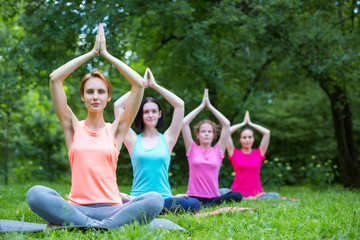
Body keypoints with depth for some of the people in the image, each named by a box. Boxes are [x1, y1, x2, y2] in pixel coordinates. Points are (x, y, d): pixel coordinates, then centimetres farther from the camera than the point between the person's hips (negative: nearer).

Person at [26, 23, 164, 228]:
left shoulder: (116, 130, 13)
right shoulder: (74, 127, 14)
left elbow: (139, 83, 5)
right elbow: (55, 78, 5)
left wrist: (106, 54, 12)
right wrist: (92, 53, 12)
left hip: (110, 208, 1)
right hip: (76, 207, 0)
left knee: (155, 200, -30)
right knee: (35, 193, -30)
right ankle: (95, 227, -34)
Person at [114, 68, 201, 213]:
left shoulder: (167, 139, 12)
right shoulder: (133, 140, 10)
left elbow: (180, 104, 6)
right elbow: (118, 106, 4)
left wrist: (154, 85, 11)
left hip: (164, 197, 3)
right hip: (137, 197, -3)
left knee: (194, 204, -32)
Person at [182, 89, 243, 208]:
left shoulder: (218, 150, 12)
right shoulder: (192, 149, 9)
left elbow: (226, 124, 6)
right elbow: (184, 123, 1)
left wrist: (210, 106, 9)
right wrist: (202, 105, 7)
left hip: (214, 197, 3)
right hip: (194, 196, -3)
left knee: (237, 195, -31)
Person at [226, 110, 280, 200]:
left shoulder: (258, 153, 10)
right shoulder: (234, 153, 6)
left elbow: (267, 132, 4)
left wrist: (250, 123, 16)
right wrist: (243, 123, 14)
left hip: (256, 193, 1)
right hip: (238, 194, -1)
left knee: (276, 196, -27)